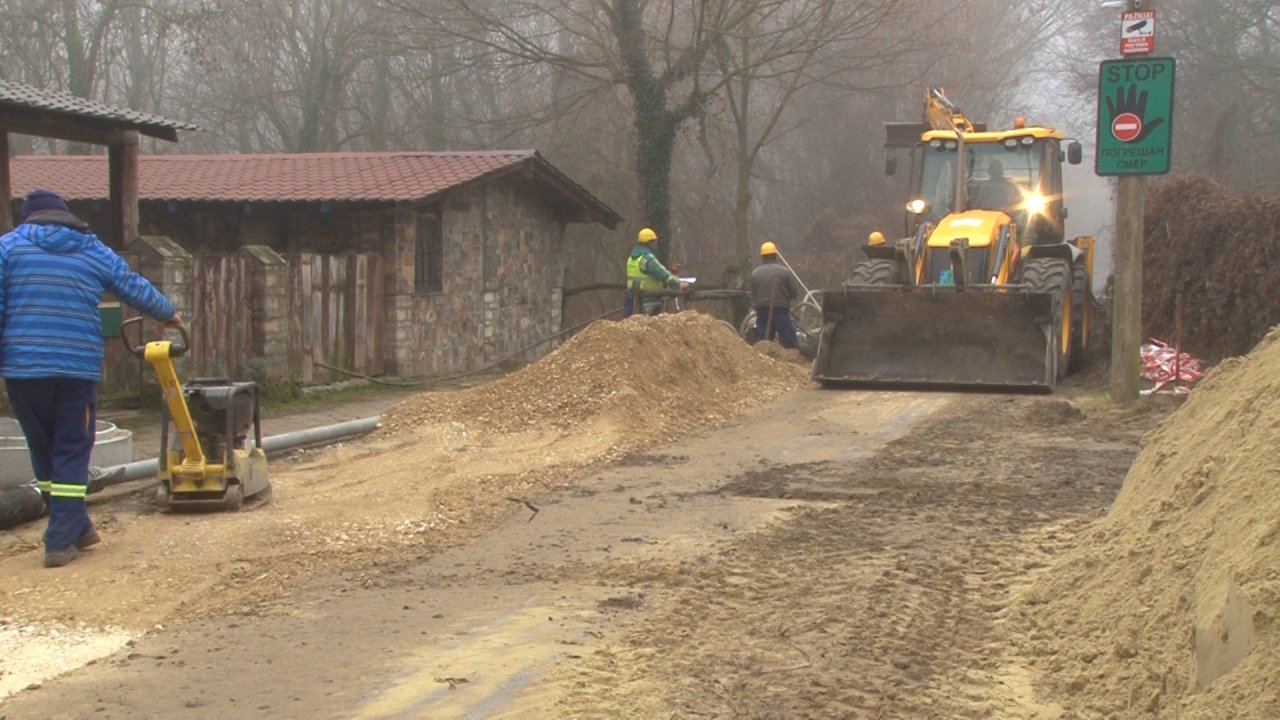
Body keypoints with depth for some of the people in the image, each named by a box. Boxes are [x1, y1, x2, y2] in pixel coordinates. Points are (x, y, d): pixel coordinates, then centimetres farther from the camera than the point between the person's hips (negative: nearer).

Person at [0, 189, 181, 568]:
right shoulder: (95, 252, 12)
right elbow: (136, 289, 22)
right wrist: (167, 314, 40)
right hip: (79, 368, 1)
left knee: (44, 451, 14)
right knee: (72, 452, 6)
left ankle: (76, 527, 21)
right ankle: (61, 541, 1)